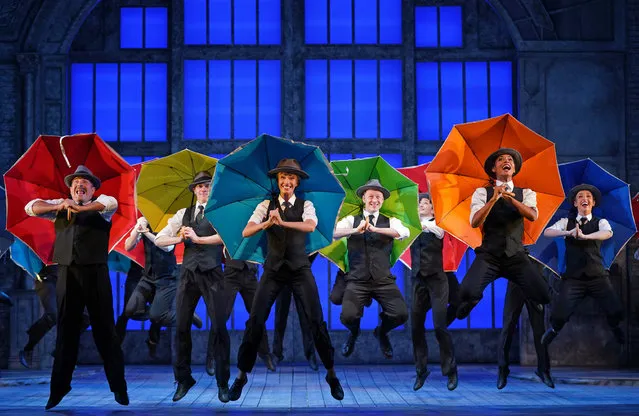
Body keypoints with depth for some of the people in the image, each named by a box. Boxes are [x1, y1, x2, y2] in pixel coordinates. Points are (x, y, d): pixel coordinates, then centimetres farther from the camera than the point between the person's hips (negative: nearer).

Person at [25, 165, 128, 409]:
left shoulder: (99, 204, 6)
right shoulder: (60, 206, 15)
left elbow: (112, 203, -17)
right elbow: (31, 208, 4)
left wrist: (80, 208, -24)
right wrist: (58, 206, -12)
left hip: (95, 273, -2)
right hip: (67, 274, 3)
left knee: (105, 329, 2)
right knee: (66, 330, 9)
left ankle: (118, 387, 11)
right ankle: (59, 387, 17)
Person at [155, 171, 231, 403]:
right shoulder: (183, 214, 13)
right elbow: (159, 240, 11)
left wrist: (197, 238, -14)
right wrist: (180, 238, -6)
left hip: (212, 274, -3)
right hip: (188, 273, 3)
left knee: (219, 328, -4)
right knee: (181, 327, 4)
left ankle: (222, 383, 7)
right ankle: (183, 379, 18)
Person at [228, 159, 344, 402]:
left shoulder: (306, 205, 1)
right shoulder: (265, 206, 3)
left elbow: (310, 226, -21)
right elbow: (246, 232, -10)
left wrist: (282, 222, -36)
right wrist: (266, 224, -31)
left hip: (300, 268, -1)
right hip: (273, 269, 1)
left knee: (316, 321, -6)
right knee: (255, 321, -5)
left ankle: (331, 374, 10)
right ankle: (242, 375, 10)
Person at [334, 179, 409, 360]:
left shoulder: (390, 221, 10)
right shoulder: (351, 220, 9)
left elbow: (405, 232, -11)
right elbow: (333, 233, -9)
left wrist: (375, 229, -22)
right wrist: (356, 230, -27)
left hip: (384, 280, 1)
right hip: (357, 281, -1)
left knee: (401, 315, -20)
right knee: (347, 317, -23)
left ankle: (381, 332, 18)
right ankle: (354, 333, 18)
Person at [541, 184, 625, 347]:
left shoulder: (600, 222, 6)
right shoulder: (566, 222, 7)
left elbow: (608, 233, -18)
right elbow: (547, 232, -10)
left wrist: (584, 236, -35)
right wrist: (568, 233, -29)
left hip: (597, 276, 0)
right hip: (573, 278, 0)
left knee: (616, 312, -13)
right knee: (559, 316, -13)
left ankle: (615, 328, 25)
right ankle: (554, 330, 25)